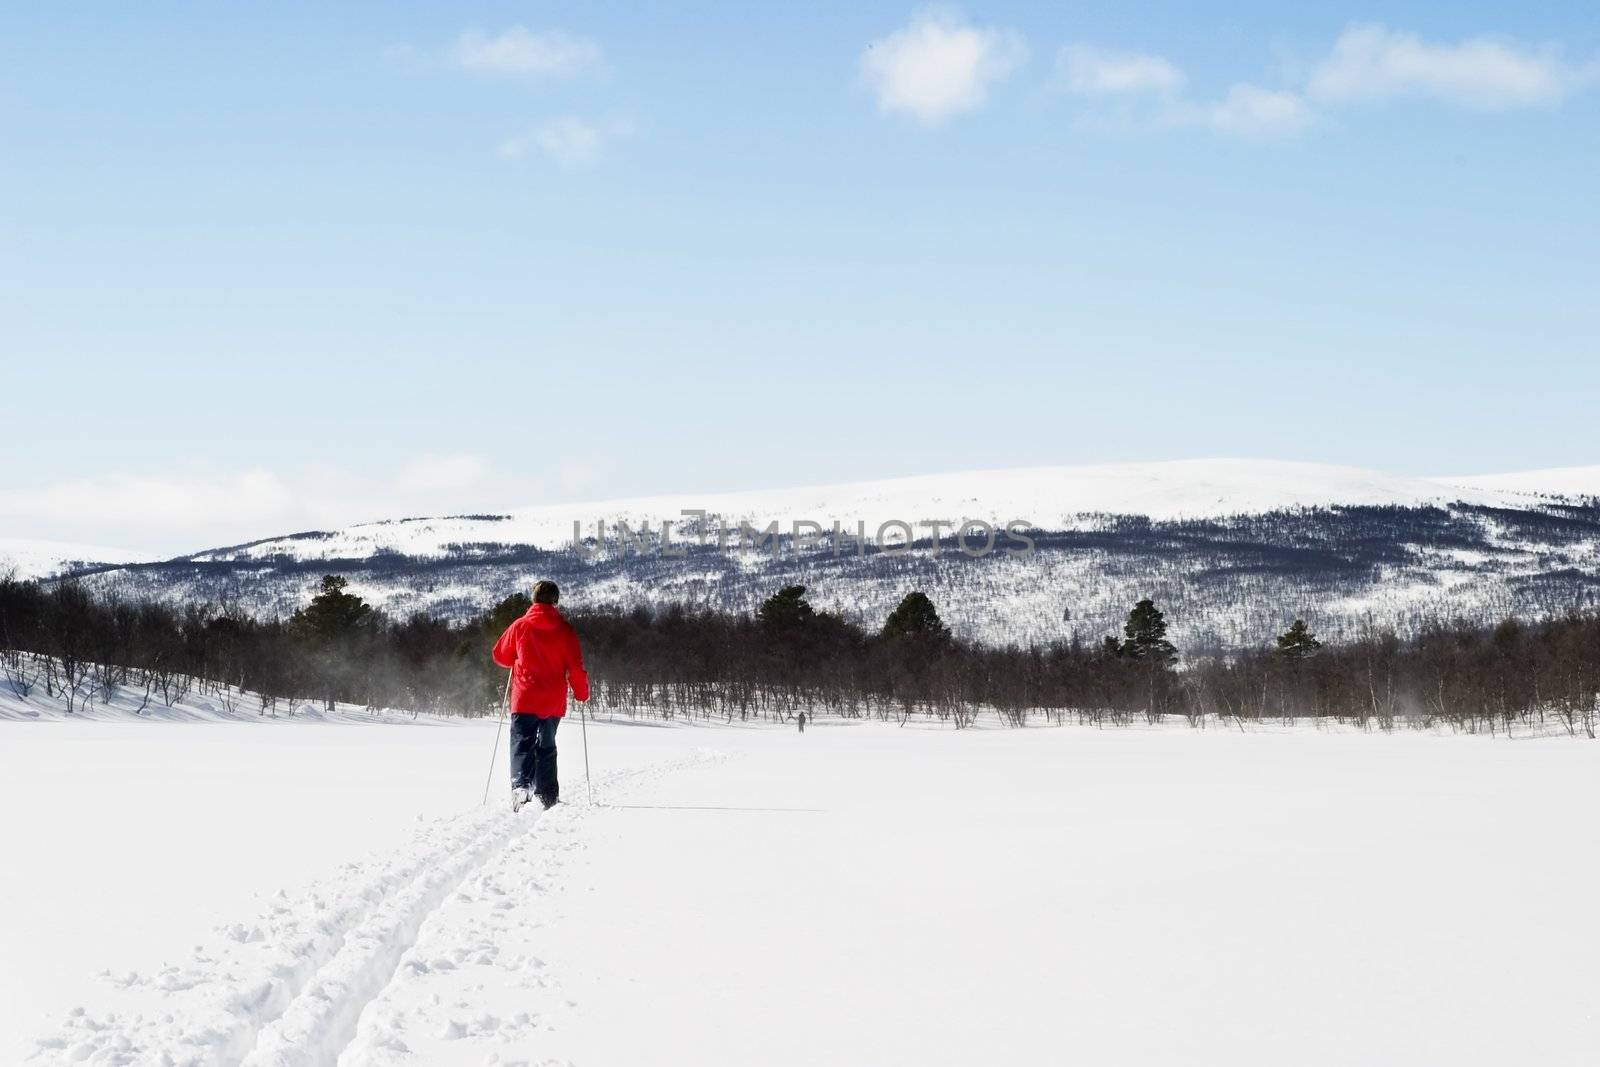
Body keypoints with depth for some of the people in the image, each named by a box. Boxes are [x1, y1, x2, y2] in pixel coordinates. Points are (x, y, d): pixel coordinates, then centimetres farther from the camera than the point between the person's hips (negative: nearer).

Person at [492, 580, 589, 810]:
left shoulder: (520, 626, -3)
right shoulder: (565, 629, -2)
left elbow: (500, 656, 9)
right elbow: (575, 666, -3)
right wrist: (582, 693, 11)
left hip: (525, 699, -2)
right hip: (554, 702, 2)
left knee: (522, 744, -3)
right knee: (546, 747, 16)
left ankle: (520, 785, -27)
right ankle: (546, 794, 15)